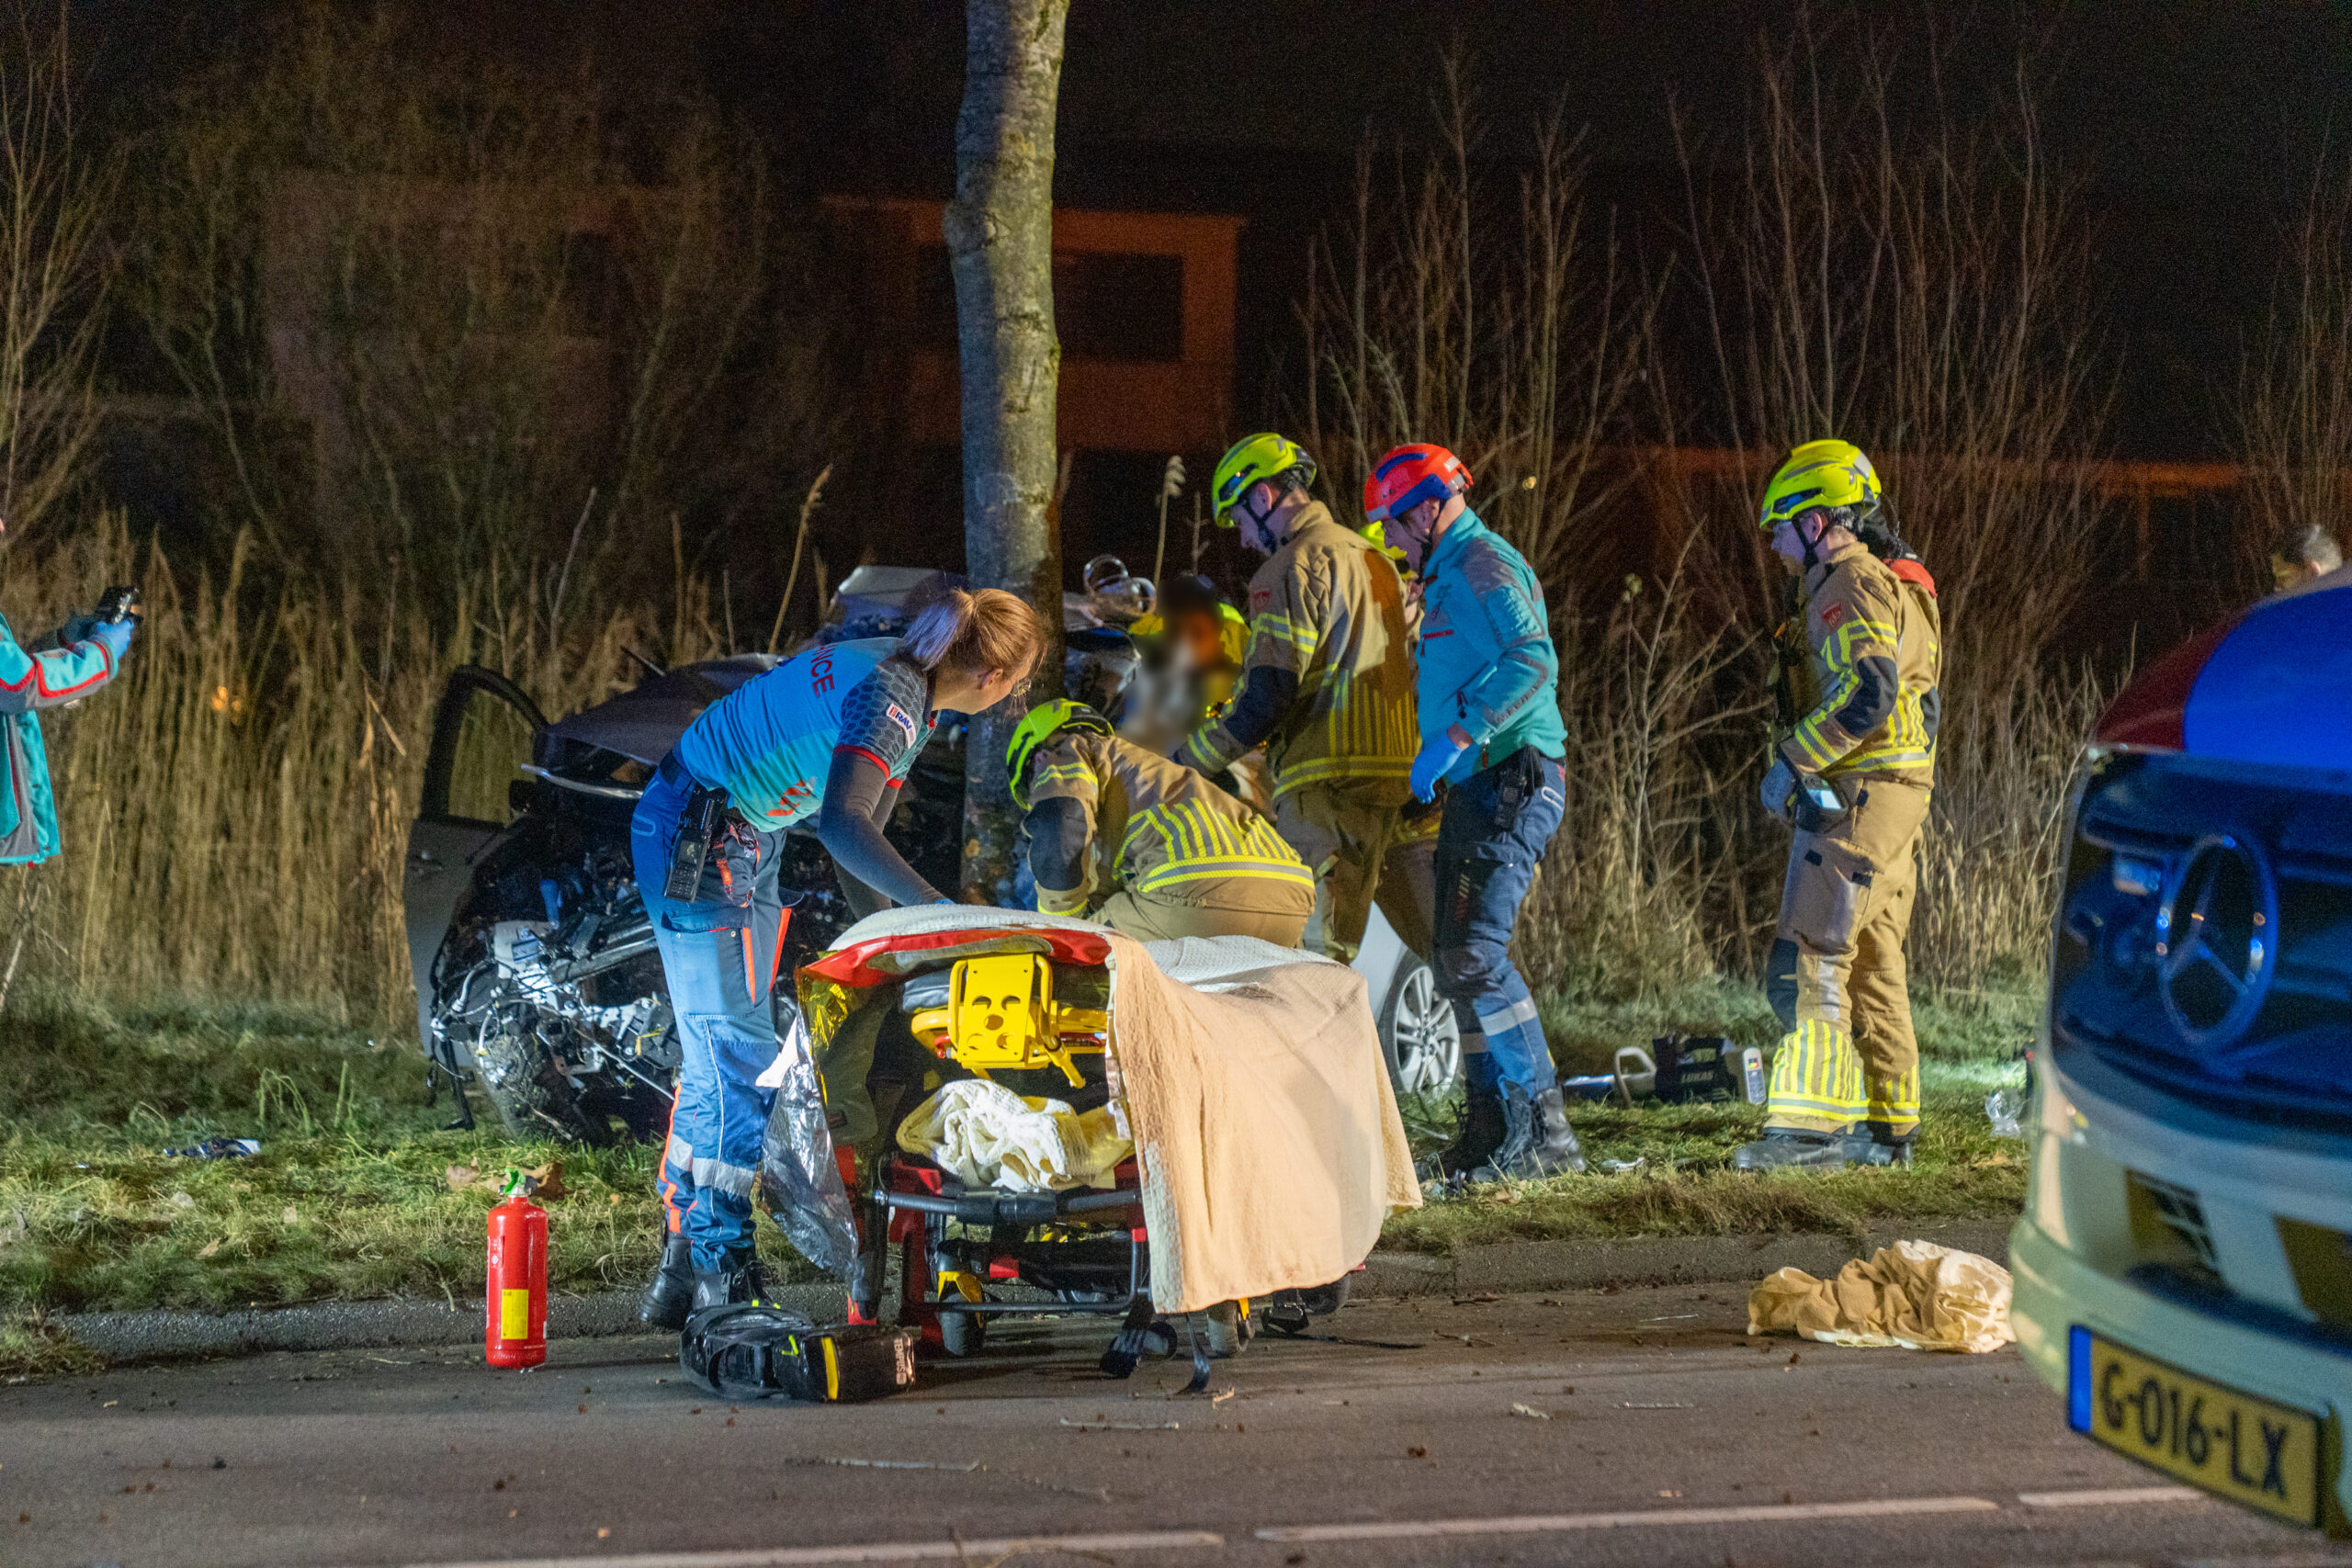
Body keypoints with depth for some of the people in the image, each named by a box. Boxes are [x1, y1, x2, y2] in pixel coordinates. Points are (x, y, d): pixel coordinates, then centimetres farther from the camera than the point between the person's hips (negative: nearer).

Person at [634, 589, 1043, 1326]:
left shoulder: (901, 678, 7)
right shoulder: (891, 699, -23)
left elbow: (854, 835, 11)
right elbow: (842, 827, -36)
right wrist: (937, 908, -40)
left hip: (746, 841, 10)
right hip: (700, 836, -10)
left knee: (716, 1062, 13)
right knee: (740, 1064, -10)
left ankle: (679, 1278, 19)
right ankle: (720, 1276, -7)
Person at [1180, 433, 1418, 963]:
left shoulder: (1293, 566, -8)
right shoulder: (1374, 559, 21)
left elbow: (1267, 696, -15)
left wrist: (1191, 759, -7)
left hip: (1325, 780, -9)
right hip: (1389, 776, 9)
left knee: (1311, 949, -11)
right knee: (1337, 948, 12)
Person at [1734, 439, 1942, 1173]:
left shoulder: (1854, 585, -12)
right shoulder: (1883, 583, 22)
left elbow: (1868, 691, -25)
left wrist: (1793, 760, -20)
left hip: (1859, 795, -11)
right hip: (1887, 793, 11)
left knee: (1812, 956, -14)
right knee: (1871, 965, 14)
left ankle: (1808, 1125, -19)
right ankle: (1887, 1125, 18)